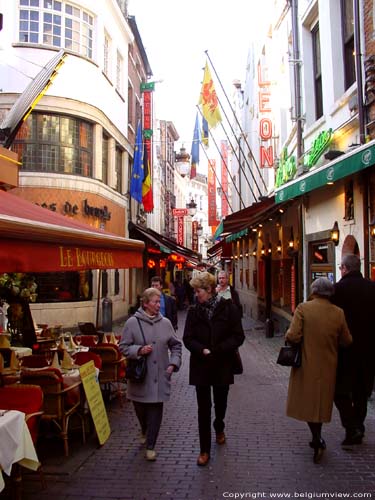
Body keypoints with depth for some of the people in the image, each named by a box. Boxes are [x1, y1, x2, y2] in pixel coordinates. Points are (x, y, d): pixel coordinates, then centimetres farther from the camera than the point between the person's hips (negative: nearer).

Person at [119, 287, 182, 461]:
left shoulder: (165, 323, 2)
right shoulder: (132, 322, -6)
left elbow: (176, 345, 12)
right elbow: (123, 346, -1)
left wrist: (174, 363, 0)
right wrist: (139, 350, -17)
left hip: (159, 376, 1)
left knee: (156, 410, 0)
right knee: (140, 408, 14)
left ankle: (150, 446, 16)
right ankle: (145, 433, 45)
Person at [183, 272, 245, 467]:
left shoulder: (228, 308, -8)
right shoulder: (194, 310, -2)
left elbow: (238, 337, -8)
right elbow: (188, 338, -2)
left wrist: (218, 350, -19)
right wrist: (202, 350, -20)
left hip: (222, 366, 0)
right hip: (200, 366, 0)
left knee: (220, 403, 18)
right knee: (203, 408, 5)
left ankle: (219, 428, 50)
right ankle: (205, 450, 17)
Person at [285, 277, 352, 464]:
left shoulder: (303, 308, -15)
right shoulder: (338, 313, -6)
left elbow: (293, 336, -22)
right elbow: (347, 341, 3)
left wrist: (287, 335, 0)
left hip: (307, 365, -3)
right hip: (328, 367, 3)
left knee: (306, 401, 12)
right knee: (321, 401, 18)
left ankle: (318, 440, 1)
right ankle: (317, 439, 30)